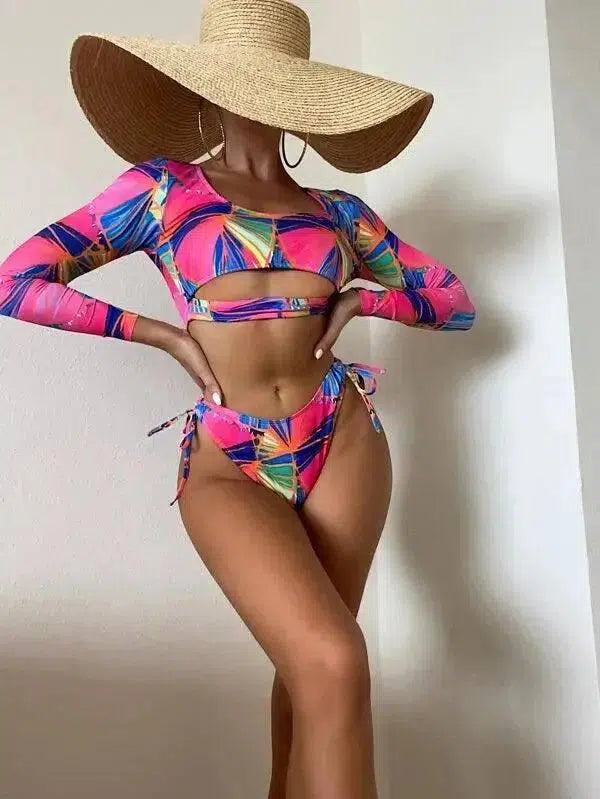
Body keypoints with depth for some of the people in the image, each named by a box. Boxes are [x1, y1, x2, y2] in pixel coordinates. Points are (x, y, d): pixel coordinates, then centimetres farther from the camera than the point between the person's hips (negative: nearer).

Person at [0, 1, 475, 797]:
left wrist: (359, 300, 1)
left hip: (341, 443, 4)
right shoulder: (160, 186, 4)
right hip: (226, 464, -3)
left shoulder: (338, 210, 11)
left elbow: (456, 301, 18)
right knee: (334, 663, -17)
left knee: (306, 662, 11)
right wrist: (163, 333, -5)